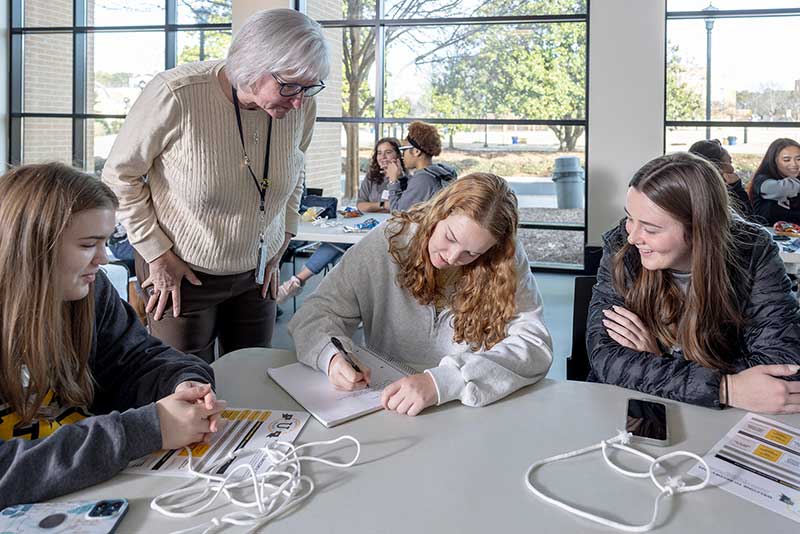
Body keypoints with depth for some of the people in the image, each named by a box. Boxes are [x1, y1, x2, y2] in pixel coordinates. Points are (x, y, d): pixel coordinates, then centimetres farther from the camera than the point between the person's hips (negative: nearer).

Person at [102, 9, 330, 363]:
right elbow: (120, 174, -10)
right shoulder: (176, 94, -24)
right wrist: (156, 254, -11)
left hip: (256, 274, 4)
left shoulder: (301, 106, -9)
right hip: (182, 274, -4)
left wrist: (281, 242, 8)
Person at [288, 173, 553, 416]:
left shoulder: (508, 260, -8)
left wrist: (441, 382, -30)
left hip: (473, 408, -1)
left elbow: (535, 347, -18)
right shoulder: (388, 242, -7)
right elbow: (317, 311, -2)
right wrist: (331, 354, -24)